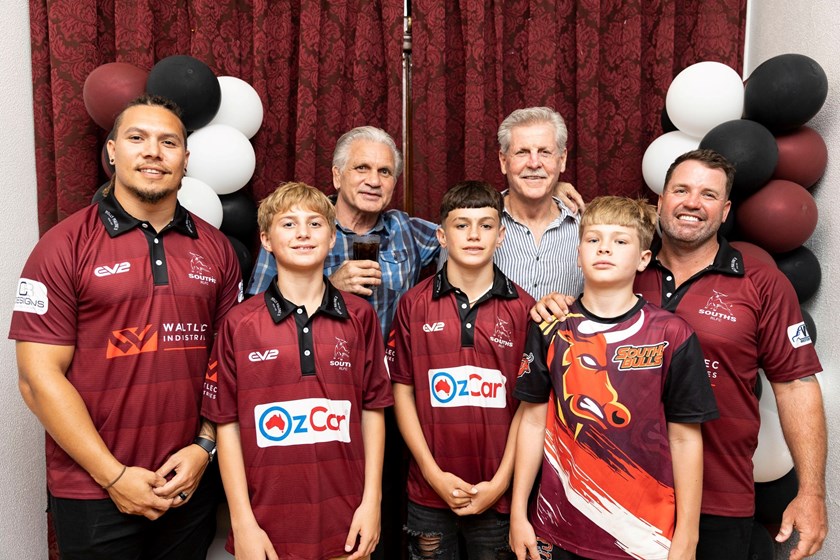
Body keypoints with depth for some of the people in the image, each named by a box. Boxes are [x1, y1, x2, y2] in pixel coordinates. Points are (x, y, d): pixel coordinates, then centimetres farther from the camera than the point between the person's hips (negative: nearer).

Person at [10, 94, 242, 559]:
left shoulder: (215, 249, 2)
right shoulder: (65, 246, -7)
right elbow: (40, 378, -10)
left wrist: (205, 447, -4)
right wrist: (113, 475, -12)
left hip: (192, 483, 3)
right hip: (93, 491, -3)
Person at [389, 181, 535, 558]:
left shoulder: (523, 308, -3)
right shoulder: (414, 304, -2)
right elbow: (402, 391, -1)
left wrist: (501, 481, -6)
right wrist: (434, 473, -6)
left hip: (498, 494, 0)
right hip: (429, 489, 0)